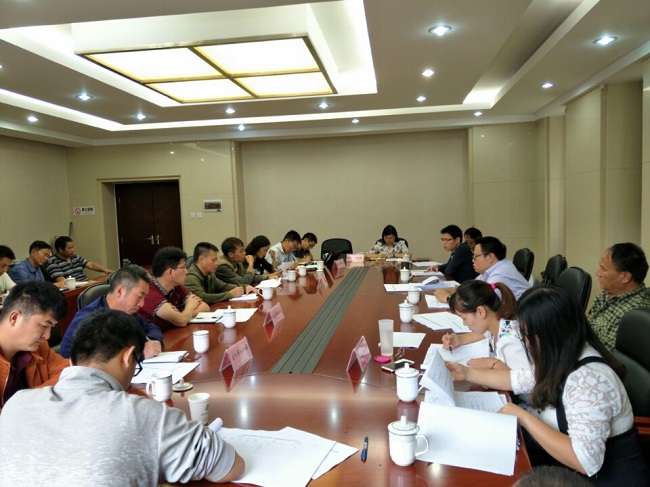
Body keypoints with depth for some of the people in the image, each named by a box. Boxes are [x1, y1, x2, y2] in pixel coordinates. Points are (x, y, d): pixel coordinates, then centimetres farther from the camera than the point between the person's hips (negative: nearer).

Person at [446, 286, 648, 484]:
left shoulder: (589, 380, -31)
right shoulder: (563, 358, -4)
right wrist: (468, 373, 10)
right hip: (563, 457, 7)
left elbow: (584, 461, -36)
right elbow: (523, 379, 13)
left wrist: (524, 417, -28)